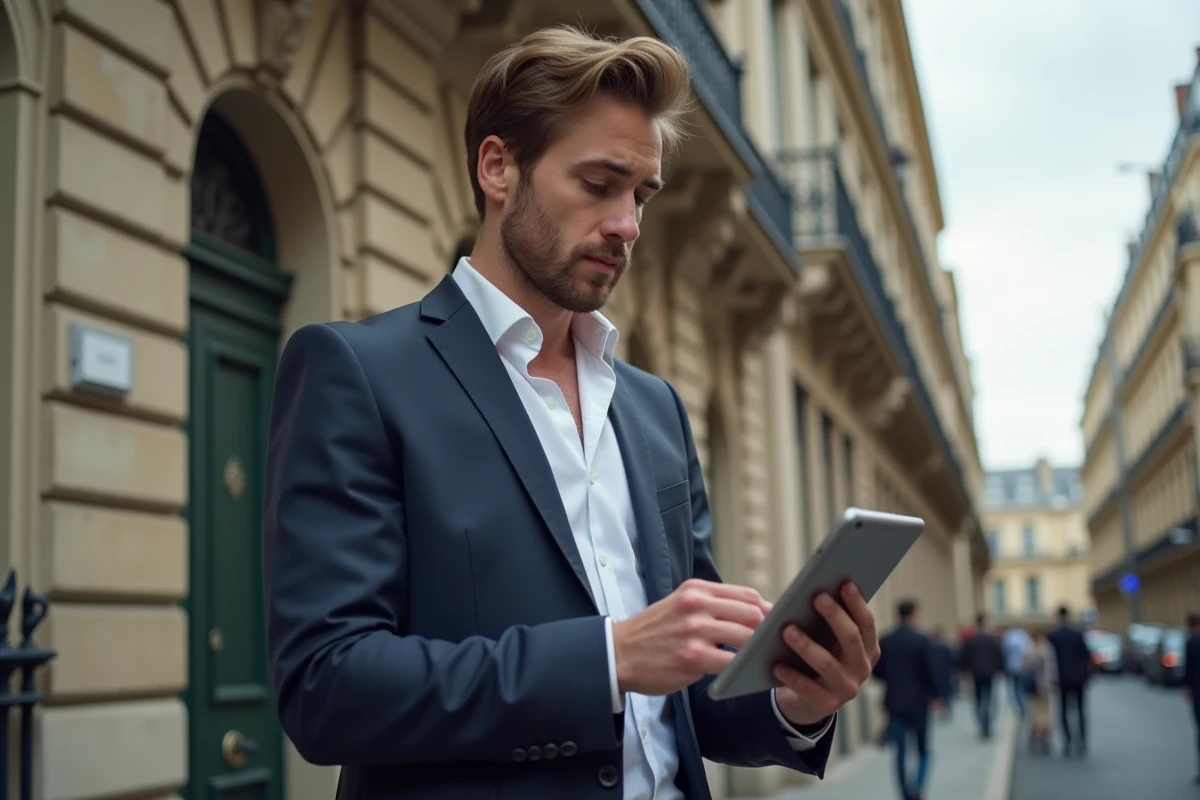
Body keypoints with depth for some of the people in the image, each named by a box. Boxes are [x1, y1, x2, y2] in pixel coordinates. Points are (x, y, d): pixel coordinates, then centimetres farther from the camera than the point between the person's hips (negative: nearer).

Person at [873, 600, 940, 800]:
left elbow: (878, 672, 3)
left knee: (900, 752, 5)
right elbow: (932, 671, -12)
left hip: (895, 703, 2)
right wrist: (936, 695, 2)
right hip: (918, 702, -2)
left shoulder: (884, 642, 0)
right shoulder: (922, 641, -10)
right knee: (923, 750, 9)